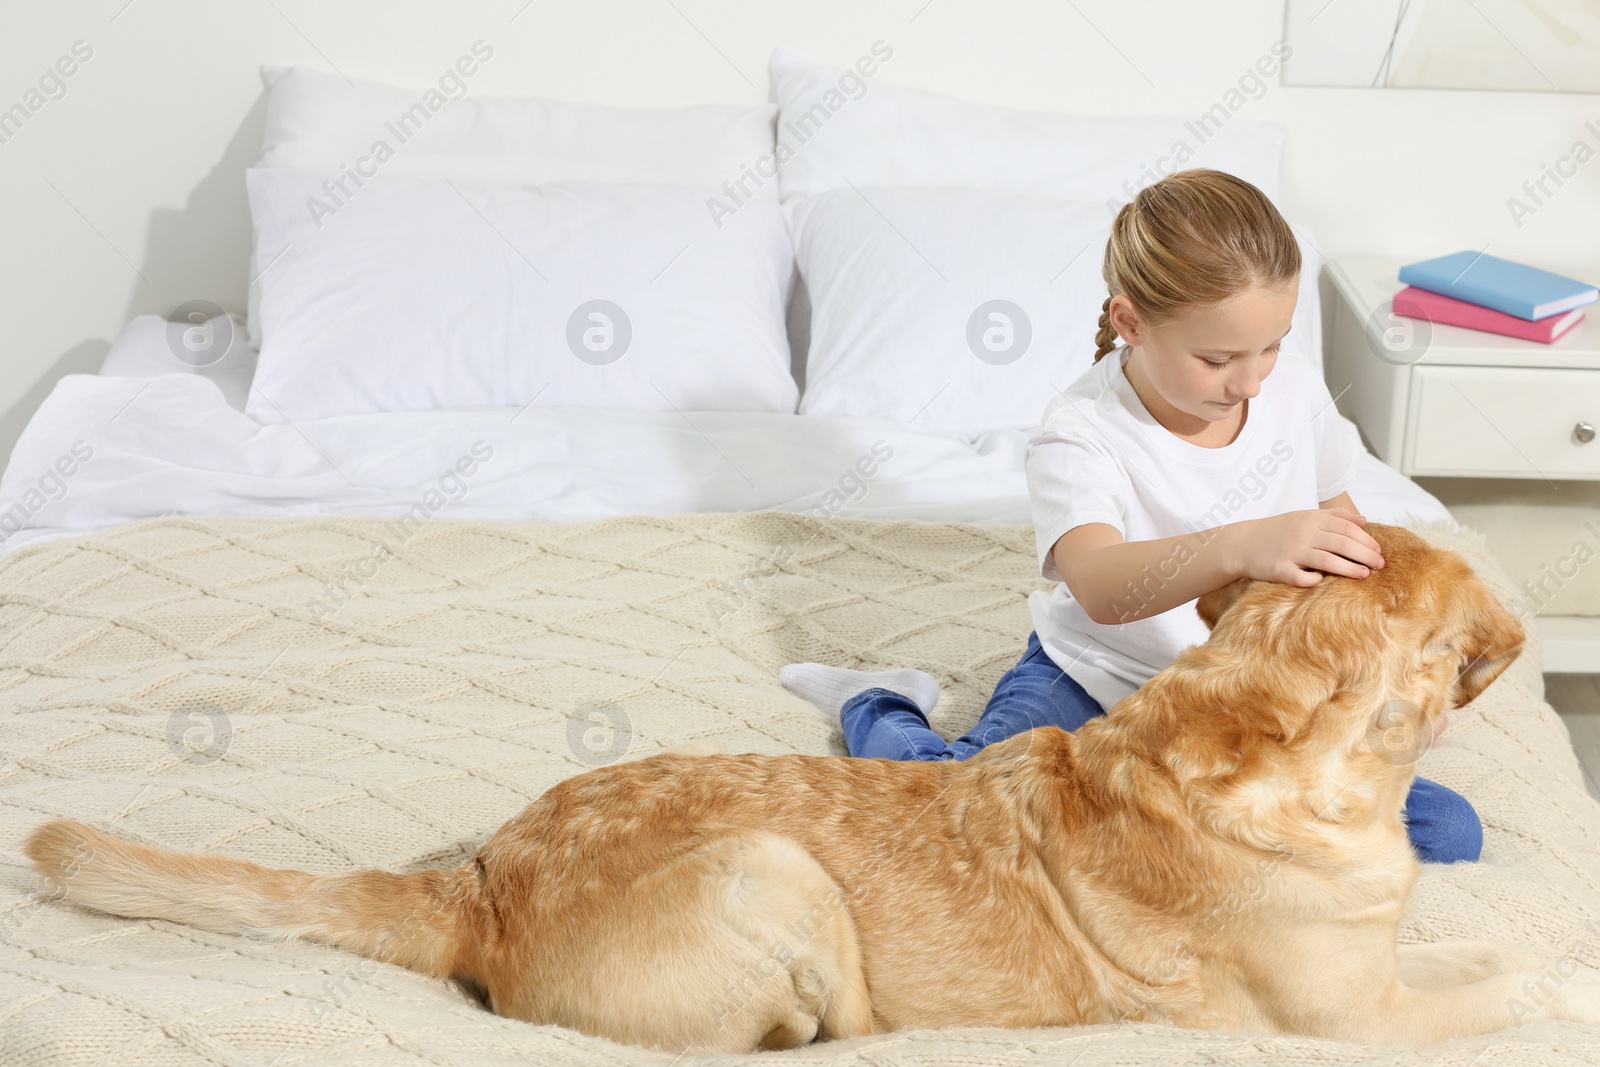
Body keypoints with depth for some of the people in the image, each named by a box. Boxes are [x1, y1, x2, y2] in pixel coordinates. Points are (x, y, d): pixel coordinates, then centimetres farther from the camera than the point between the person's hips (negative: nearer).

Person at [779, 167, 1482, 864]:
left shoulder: (1296, 388, -3)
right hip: (1094, 679, -4)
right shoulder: (1079, 434, -20)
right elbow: (1101, 588, -39)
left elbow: (1335, 506, 18)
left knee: (1449, 834, -14)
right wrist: (1241, 547, -55)